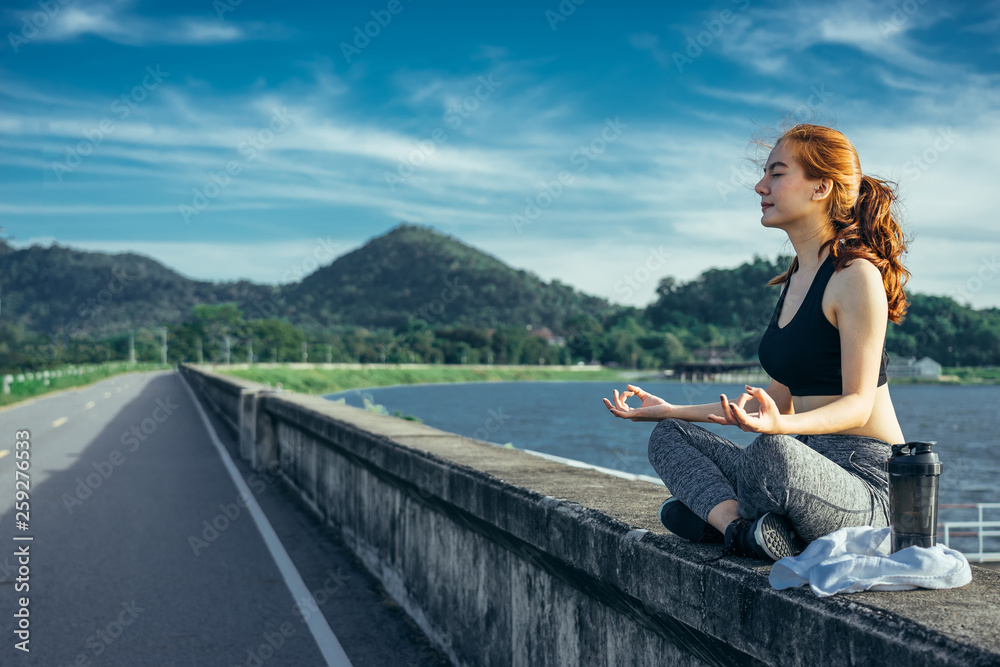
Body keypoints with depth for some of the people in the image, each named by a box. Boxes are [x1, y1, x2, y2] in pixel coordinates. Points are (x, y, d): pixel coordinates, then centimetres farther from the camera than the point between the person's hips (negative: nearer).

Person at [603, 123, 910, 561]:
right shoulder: (794, 280, 15)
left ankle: (715, 513, -10)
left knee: (776, 452, -40)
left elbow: (858, 404, -15)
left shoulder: (856, 275, -12)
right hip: (811, 468, 9)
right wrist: (671, 410, 17)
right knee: (669, 436, 3)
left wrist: (779, 426, -35)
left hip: (866, 481, -9)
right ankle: (739, 527, -19)